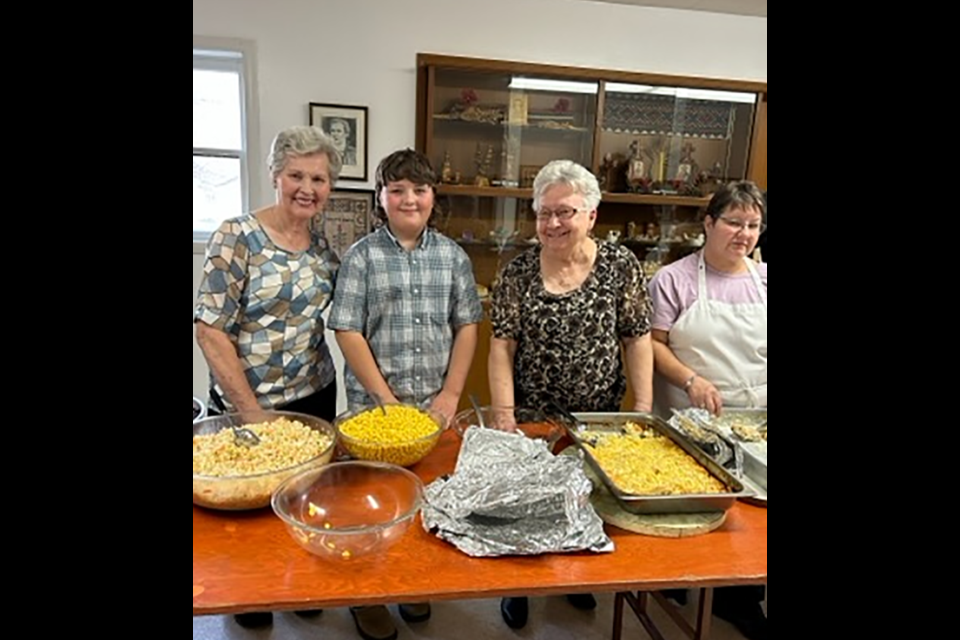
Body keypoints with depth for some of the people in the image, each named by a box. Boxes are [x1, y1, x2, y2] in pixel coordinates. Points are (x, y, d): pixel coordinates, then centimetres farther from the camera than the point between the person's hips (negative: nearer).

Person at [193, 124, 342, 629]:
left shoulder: (323, 247, 2)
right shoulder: (236, 237, -14)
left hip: (317, 397, 5)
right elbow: (209, 330, -16)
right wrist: (253, 411, -15)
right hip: (246, 404, -4)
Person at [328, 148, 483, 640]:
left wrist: (451, 393, -5)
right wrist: (387, 399, -12)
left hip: (436, 404, 3)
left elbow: (467, 325, 4)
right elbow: (347, 332, -8)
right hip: (373, 403, -2)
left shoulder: (452, 255, 4)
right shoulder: (361, 255, -4)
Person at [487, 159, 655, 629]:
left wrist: (643, 410, -9)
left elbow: (637, 340, -4)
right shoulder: (518, 271, -8)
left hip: (599, 417, 1)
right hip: (531, 416, -1)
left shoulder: (621, 264, -6)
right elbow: (502, 347, -9)